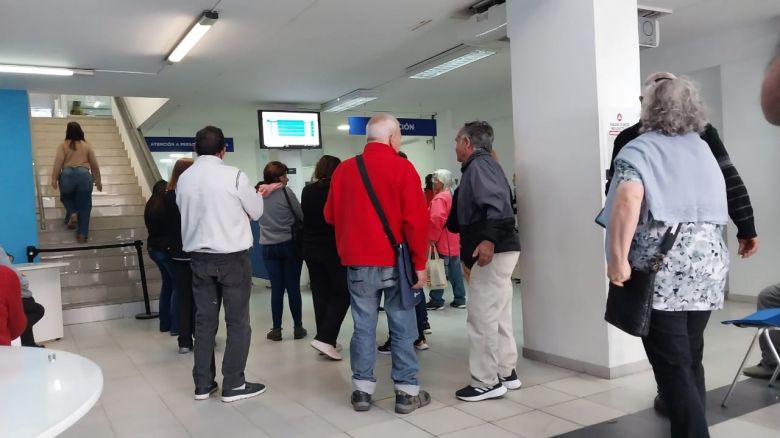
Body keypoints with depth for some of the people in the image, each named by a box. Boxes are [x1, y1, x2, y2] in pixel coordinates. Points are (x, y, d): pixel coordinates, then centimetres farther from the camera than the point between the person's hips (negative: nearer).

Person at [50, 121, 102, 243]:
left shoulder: (63, 145, 9)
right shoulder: (87, 145, 14)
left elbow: (58, 162, -2)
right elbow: (94, 165, 15)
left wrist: (54, 178, 0)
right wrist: (98, 180, 22)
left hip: (67, 175, 0)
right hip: (84, 175, 0)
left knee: (66, 197, 29)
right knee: (84, 205, 5)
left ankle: (72, 213, 2)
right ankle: (82, 234, 1)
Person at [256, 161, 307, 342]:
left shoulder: (258, 193, 3)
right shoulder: (286, 192, -9)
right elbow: (301, 216, -4)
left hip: (268, 247, 3)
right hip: (289, 244, -3)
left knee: (276, 288, 7)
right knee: (293, 287, 4)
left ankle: (276, 329, 9)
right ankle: (298, 328, 10)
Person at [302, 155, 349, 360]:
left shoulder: (307, 191, 4)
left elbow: (305, 217, 12)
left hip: (311, 249, 6)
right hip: (334, 250, -6)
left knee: (320, 294, 11)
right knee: (342, 293, 3)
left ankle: (326, 340, 16)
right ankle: (325, 338, -8)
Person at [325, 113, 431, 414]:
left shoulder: (343, 170, 5)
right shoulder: (402, 168, -7)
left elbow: (331, 215, 13)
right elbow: (416, 219, -11)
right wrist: (419, 263, -6)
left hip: (357, 262, 4)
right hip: (396, 261, -3)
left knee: (363, 327, 10)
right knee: (402, 328, 5)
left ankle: (362, 390, 16)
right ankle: (406, 392, 11)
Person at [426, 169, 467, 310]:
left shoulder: (439, 198, -15)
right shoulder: (453, 196, 16)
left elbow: (437, 219, -28)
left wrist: (432, 238, -20)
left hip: (442, 243, -9)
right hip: (454, 242, 9)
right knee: (455, 271, 11)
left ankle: (436, 301, 3)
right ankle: (460, 300, 15)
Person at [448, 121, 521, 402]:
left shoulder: (478, 165, -10)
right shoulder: (485, 165, 21)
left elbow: (496, 203, -26)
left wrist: (489, 239, -36)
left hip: (492, 250, -11)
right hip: (499, 250, 11)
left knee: (481, 317, -6)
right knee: (499, 315, 15)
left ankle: (487, 382, 1)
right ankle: (506, 373, 24)